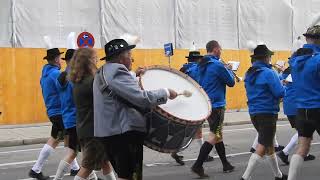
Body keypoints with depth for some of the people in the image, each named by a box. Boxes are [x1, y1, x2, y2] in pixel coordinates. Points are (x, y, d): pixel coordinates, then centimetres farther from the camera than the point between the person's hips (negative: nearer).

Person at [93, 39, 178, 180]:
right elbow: (141, 98, -24)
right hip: (123, 131, -11)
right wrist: (166, 93, -12)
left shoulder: (103, 72, 17)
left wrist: (136, 80, 13)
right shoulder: (117, 72, -16)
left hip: (110, 131, 11)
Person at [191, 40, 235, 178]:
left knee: (217, 134, 16)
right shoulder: (218, 65, -16)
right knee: (214, 136, -6)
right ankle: (198, 166, -11)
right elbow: (231, 82, -9)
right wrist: (229, 70, 10)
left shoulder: (202, 65, 9)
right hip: (216, 105, -9)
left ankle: (226, 164, 25)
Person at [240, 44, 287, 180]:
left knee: (269, 145, 20)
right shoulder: (268, 73, -15)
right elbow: (280, 93, -16)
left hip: (254, 113, 8)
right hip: (268, 113, -8)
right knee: (262, 148, -5)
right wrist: (282, 85, 5)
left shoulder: (249, 74, 9)